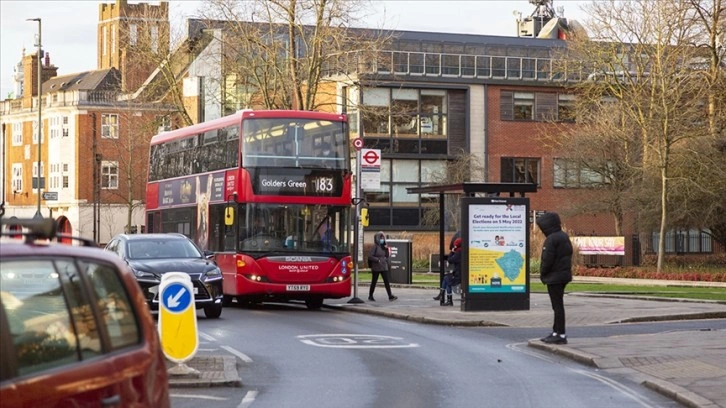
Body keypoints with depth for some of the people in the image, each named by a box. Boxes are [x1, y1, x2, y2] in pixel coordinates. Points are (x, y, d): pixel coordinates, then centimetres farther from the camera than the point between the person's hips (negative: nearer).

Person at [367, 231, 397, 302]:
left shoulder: (384, 247, 12)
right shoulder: (375, 247, -8)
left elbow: (387, 256, 13)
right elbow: (370, 256, -14)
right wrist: (377, 260, -18)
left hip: (384, 267, 5)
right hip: (376, 268, -5)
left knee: (386, 281, -3)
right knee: (374, 281, 4)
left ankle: (390, 296, -10)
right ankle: (370, 296, 17)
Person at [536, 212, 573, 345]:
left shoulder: (551, 239, -18)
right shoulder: (564, 237, 12)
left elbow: (547, 260, -21)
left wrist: (543, 273, -5)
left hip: (554, 277, -10)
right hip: (564, 275, 10)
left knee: (557, 305, -6)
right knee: (558, 305, 16)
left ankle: (561, 335, -5)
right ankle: (557, 332, 23)